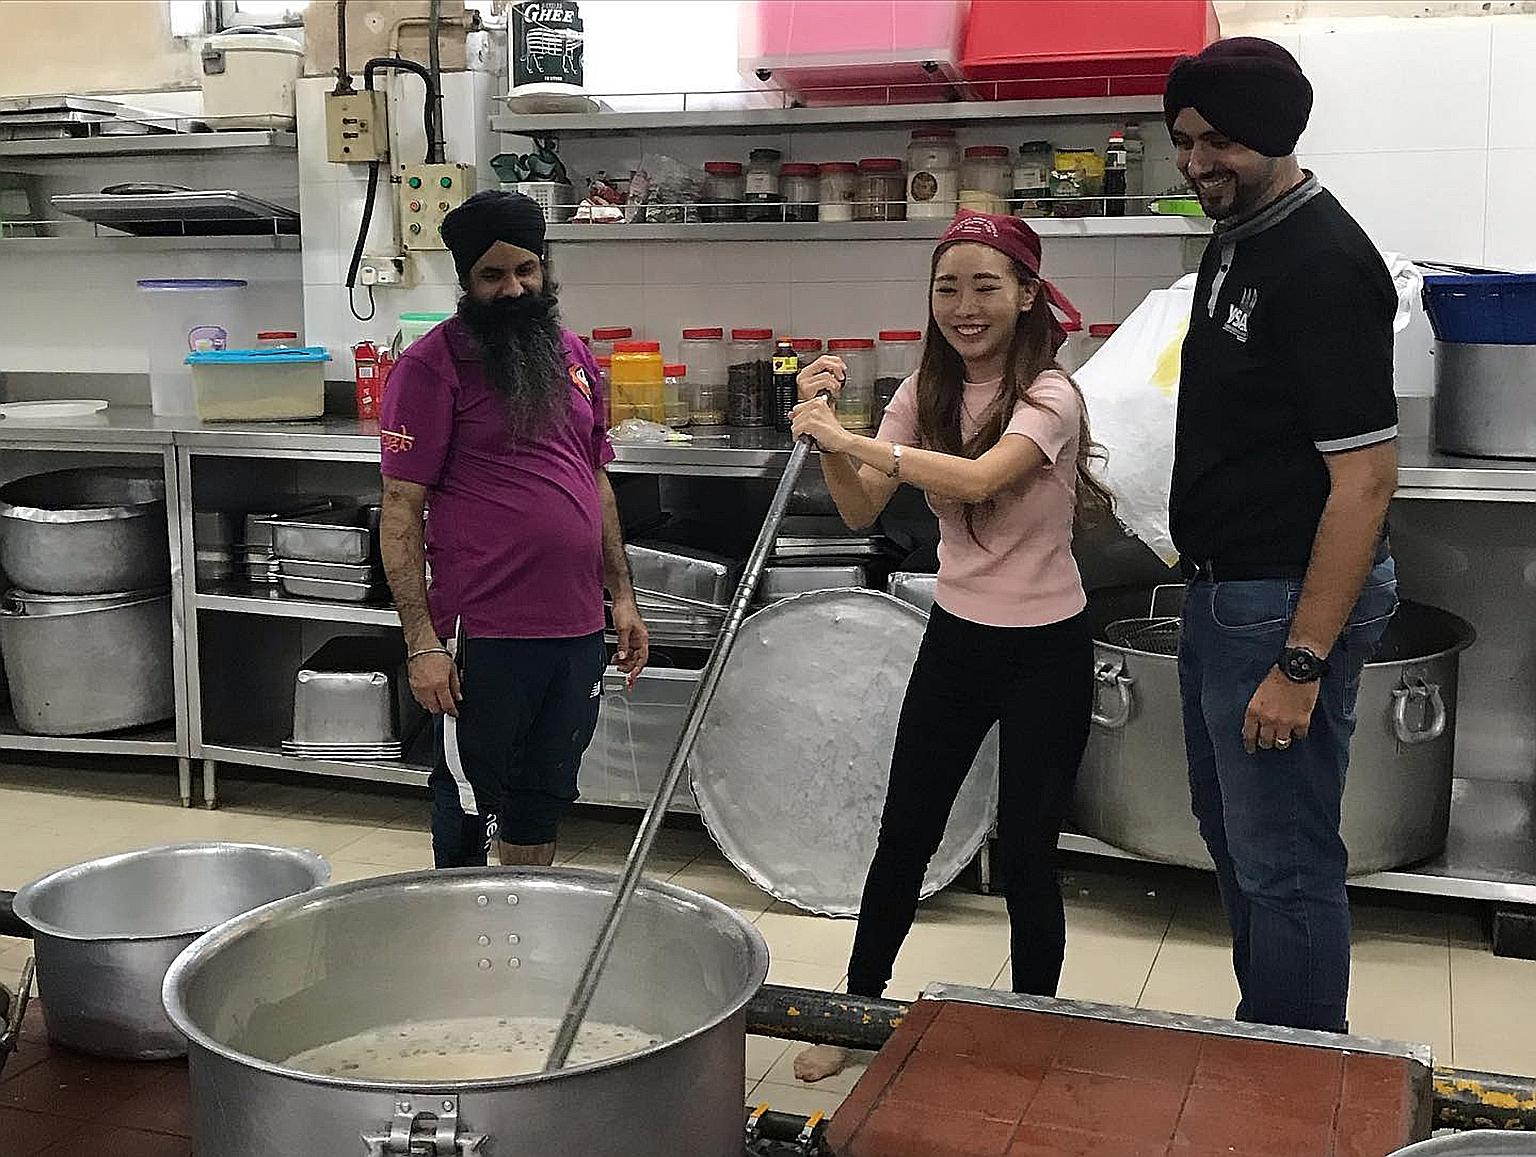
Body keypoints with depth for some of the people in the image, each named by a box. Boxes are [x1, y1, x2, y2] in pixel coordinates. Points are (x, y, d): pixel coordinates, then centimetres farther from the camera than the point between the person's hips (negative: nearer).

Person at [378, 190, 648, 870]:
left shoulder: (571, 354, 11)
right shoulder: (431, 365, -9)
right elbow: (402, 509, -11)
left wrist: (622, 596, 14)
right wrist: (422, 641, -16)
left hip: (577, 628, 6)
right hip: (485, 635, -6)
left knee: (543, 801, 19)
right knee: (470, 813, 7)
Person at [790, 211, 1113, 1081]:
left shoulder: (1049, 396, -17)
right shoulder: (928, 392, 1)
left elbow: (978, 478, -36)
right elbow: (863, 511, -3)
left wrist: (850, 438, -38)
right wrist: (828, 435, -19)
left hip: (1046, 650, -5)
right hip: (956, 638, 5)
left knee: (1026, 853, 3)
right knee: (905, 836, 11)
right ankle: (857, 1013, 26)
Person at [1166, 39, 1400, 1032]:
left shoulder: (1324, 266, -20)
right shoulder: (1237, 239, 10)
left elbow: (1365, 476, -23)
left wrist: (1301, 663, -25)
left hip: (1288, 600, -10)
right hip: (1225, 586, 10)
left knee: (1283, 865, 0)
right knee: (1232, 834, 21)